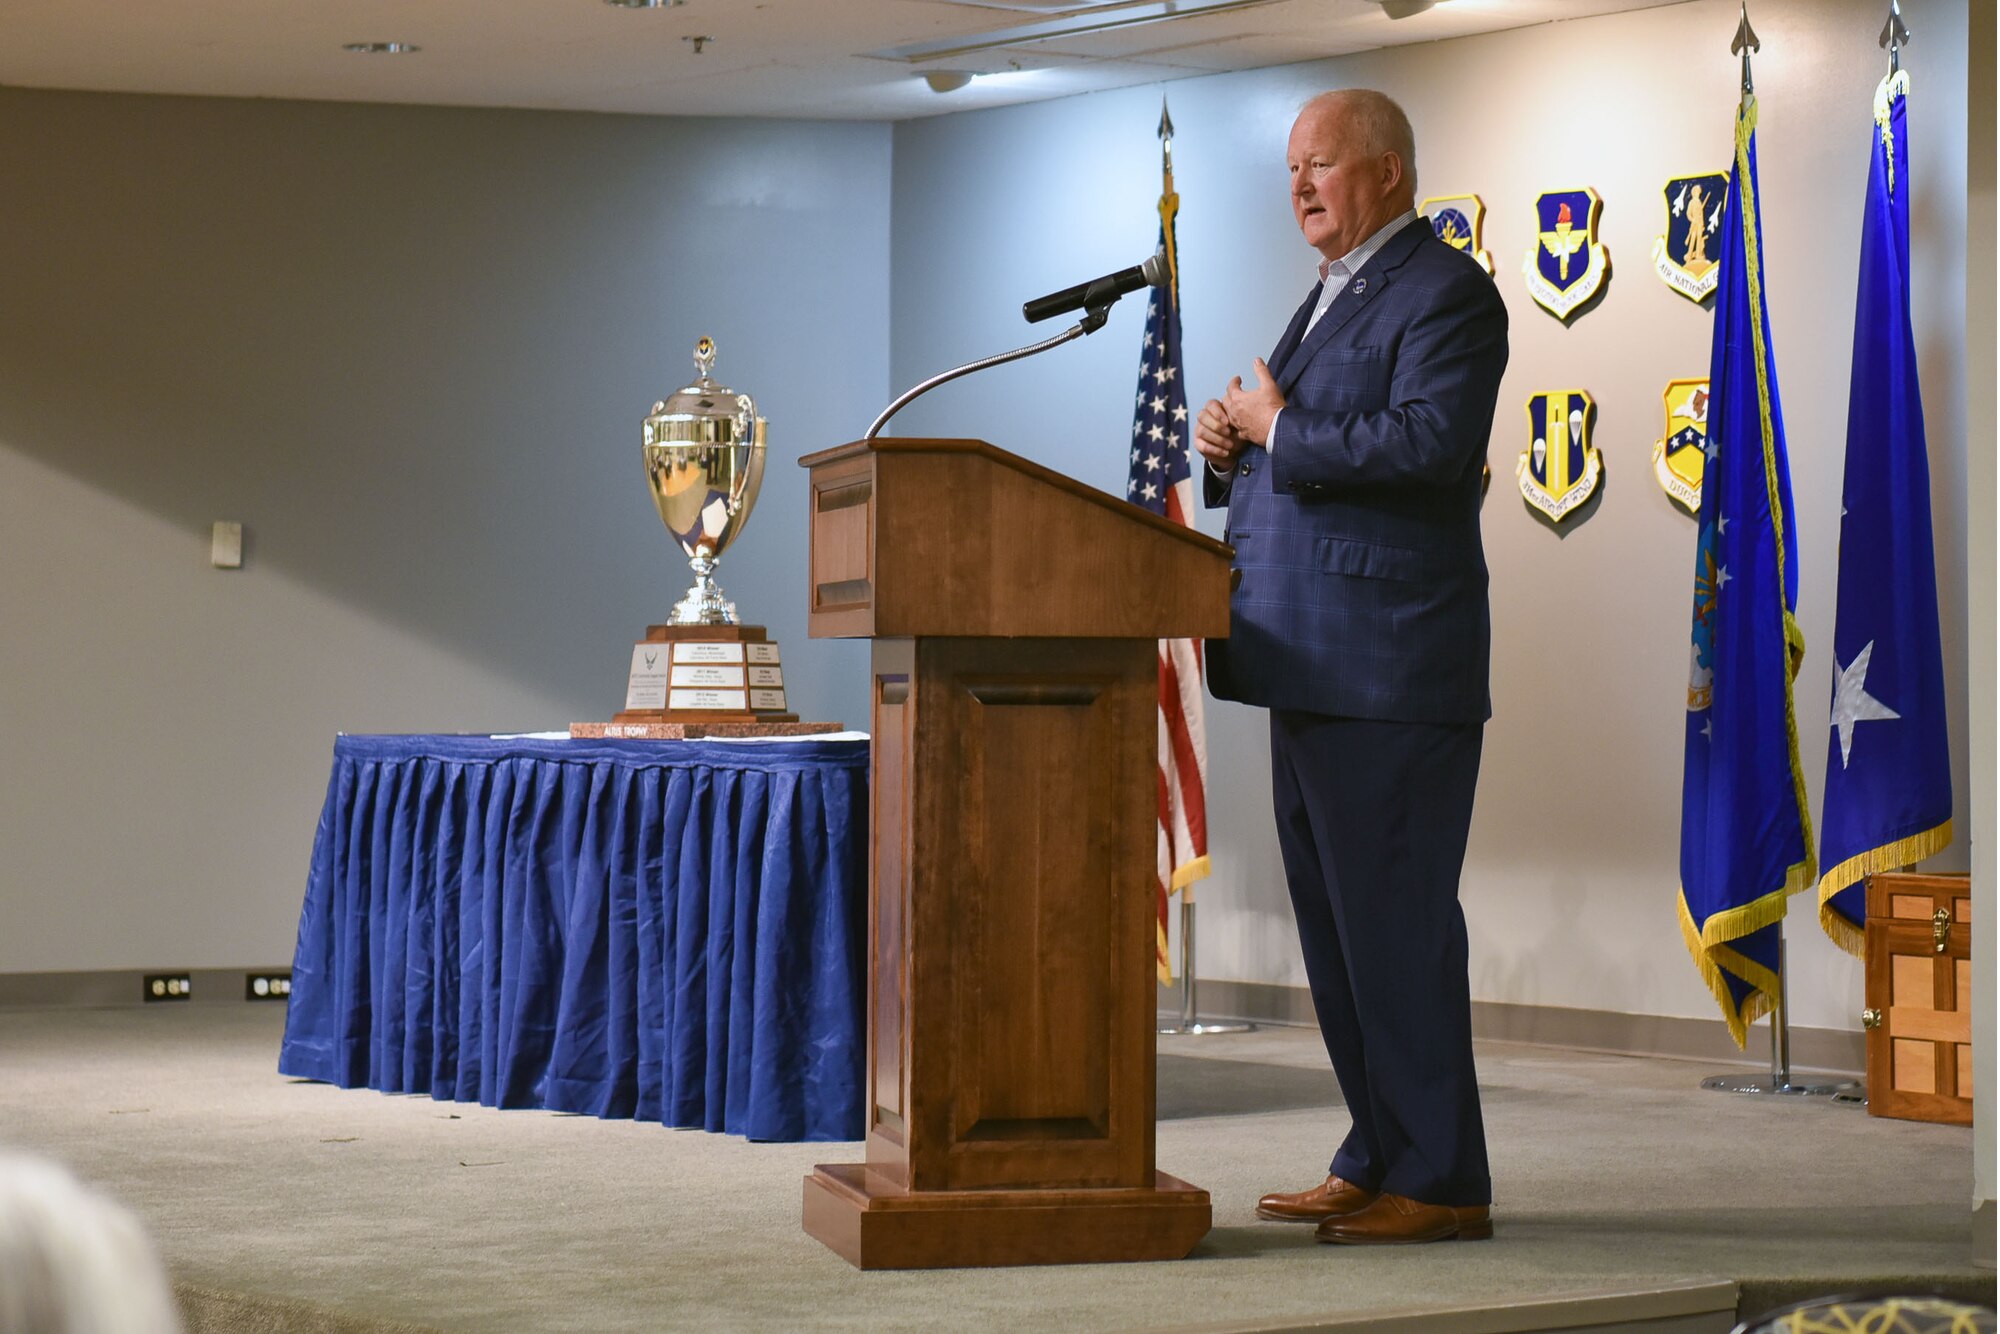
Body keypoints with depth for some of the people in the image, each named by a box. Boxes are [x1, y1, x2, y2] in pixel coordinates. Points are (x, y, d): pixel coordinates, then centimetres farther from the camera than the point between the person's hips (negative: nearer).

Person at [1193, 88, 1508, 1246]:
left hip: (1391, 669, -10)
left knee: (1395, 922, -8)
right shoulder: (1334, 296, 23)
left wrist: (1280, 431, -13)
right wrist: (1235, 450, 5)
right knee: (1335, 923, 12)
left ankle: (1440, 1182, -3)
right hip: (1316, 668, 10)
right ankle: (1379, 1160, 19)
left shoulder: (1445, 292, -8)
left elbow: (1426, 444, -22)